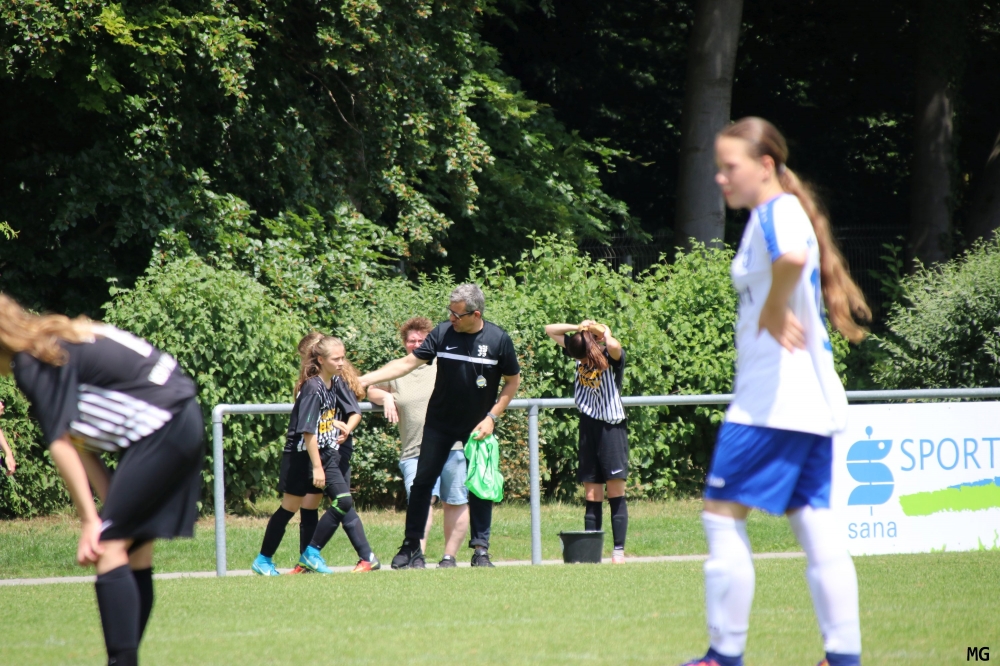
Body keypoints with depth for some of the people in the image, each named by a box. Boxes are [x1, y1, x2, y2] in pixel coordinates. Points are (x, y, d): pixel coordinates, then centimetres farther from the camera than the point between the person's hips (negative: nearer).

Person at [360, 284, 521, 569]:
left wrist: (491, 417, -10)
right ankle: (412, 546, 11)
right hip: (440, 423, 1)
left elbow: (513, 381, -1)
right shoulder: (443, 332, -9)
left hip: (477, 427, -1)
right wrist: (363, 380, -12)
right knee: (423, 481, 2)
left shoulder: (498, 339, -12)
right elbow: (408, 363, -6)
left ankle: (480, 549, 8)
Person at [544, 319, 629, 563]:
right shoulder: (579, 351, 4)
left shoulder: (611, 355, -11)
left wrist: (605, 332, -14)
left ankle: (619, 550, -6)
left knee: (616, 493, -6)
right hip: (588, 427, 5)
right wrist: (579, 328, -3)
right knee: (592, 497, 3)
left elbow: (614, 346, -36)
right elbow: (550, 330, 12)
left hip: (611, 427, -5)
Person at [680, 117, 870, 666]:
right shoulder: (772, 215, 17)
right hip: (809, 401, 10)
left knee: (723, 513, -5)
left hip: (773, 404, -10)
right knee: (814, 523, 7)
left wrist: (774, 309, -21)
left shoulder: (777, 212, -12)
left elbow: (793, 257, -35)